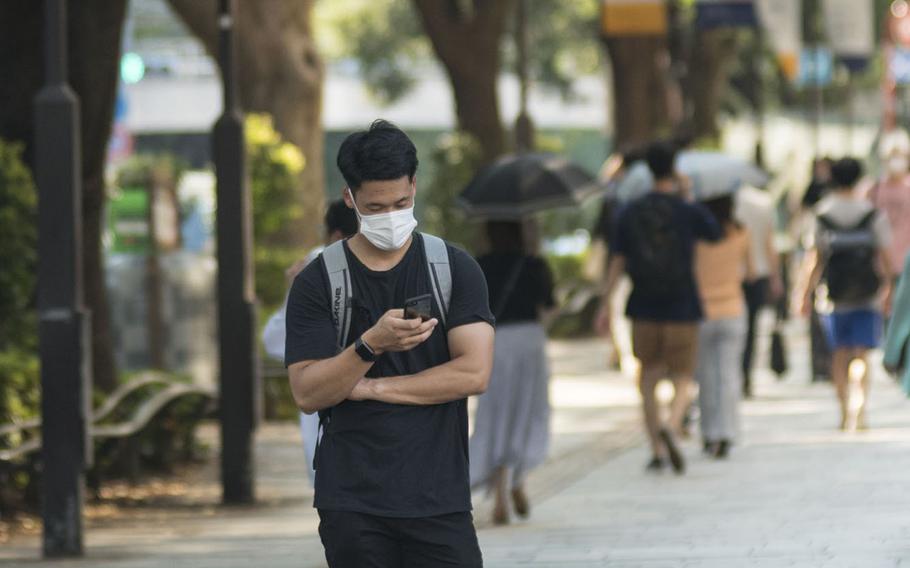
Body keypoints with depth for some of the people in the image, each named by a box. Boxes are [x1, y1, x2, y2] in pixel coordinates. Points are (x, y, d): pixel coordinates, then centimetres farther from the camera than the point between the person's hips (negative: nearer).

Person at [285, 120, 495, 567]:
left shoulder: (455, 269, 4)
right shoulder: (317, 282, 1)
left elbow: (474, 372, -7)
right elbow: (306, 393, -7)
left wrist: (373, 387, -9)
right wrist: (371, 344, -23)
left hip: (438, 497, 0)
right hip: (353, 504, 0)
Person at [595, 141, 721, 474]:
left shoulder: (631, 213, 0)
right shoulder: (689, 212, -6)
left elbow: (617, 262, -1)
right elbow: (715, 234, 15)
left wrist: (605, 305, 2)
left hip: (643, 310, 2)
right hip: (682, 309, -2)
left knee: (648, 379, 15)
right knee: (683, 383, 3)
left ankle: (657, 451, 14)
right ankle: (670, 427, -27)